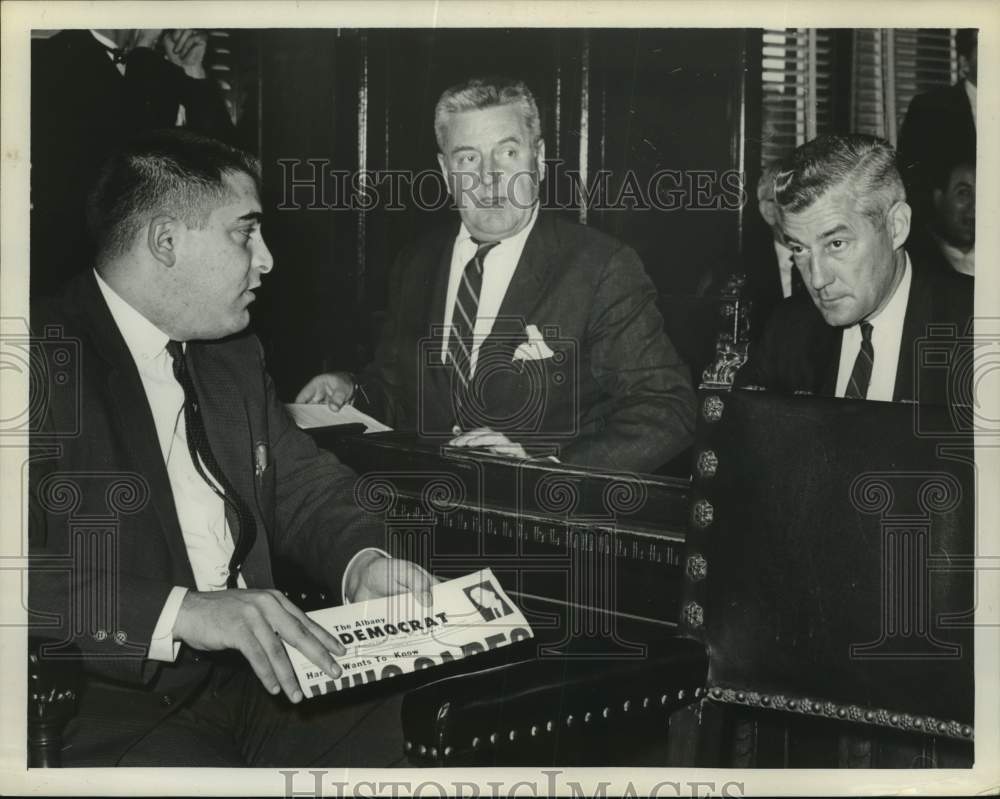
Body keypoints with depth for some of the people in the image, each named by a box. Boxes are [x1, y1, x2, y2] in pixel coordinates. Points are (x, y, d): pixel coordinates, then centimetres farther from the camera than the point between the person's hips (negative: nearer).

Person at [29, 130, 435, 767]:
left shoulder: (235, 357, 16)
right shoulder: (47, 358, -11)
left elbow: (301, 483, 20)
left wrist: (361, 560, -2)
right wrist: (179, 612, -30)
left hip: (251, 666, 7)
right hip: (112, 702, -6)